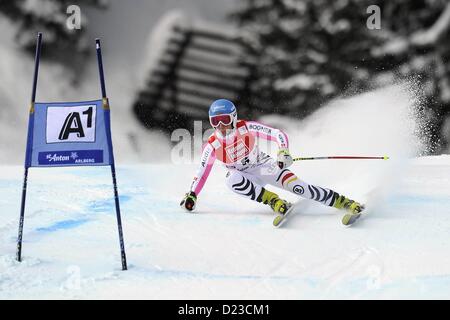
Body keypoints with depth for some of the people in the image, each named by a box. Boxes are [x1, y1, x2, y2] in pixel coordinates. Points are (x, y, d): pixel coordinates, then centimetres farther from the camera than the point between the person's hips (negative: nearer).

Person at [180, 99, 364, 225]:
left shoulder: (247, 128, -20)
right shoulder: (212, 146, -16)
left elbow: (279, 135, -20)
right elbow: (202, 174, -6)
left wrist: (284, 153, -38)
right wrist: (191, 195, -18)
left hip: (264, 166, -2)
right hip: (243, 176, 2)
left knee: (296, 185, -24)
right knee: (232, 180, -34)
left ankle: (347, 204, -22)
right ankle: (275, 202, -26)